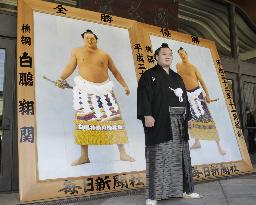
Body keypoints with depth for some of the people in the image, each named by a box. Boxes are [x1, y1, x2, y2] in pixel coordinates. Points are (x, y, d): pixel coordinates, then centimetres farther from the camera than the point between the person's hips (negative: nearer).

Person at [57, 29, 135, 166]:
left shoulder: (104, 55, 13)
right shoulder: (77, 52, 11)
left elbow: (115, 71, 18)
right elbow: (70, 67, 4)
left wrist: (124, 85, 15)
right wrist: (61, 79, -13)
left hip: (104, 89, 1)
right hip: (85, 89, -1)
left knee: (114, 118, -3)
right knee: (83, 119, -7)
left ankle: (122, 153, 5)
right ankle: (84, 156, 3)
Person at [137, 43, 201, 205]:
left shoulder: (177, 77, 23)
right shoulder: (149, 75, 3)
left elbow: (185, 97, 22)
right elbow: (144, 95, -9)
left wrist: (188, 116, 14)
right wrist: (147, 115, -21)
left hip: (179, 121, 7)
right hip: (159, 121, -6)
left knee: (180, 156, 9)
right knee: (158, 157, -8)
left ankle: (184, 189, 18)